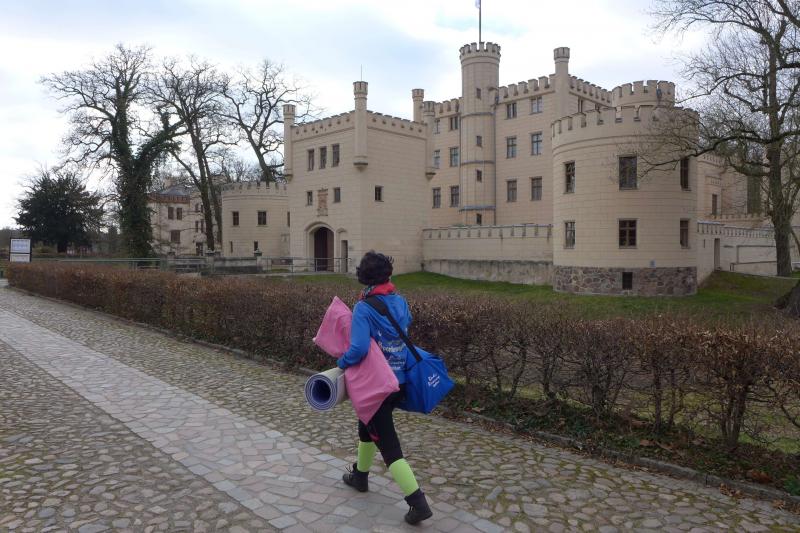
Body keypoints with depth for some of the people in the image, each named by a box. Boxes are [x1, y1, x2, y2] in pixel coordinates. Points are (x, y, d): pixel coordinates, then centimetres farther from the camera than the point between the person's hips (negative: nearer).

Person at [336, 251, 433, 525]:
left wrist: (341, 362, -10)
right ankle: (360, 475, 46)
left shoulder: (364, 308, -20)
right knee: (367, 425, 28)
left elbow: (358, 349, -29)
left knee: (388, 445, 0)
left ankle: (418, 502, -2)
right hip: (400, 381, 7)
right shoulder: (400, 301, 0)